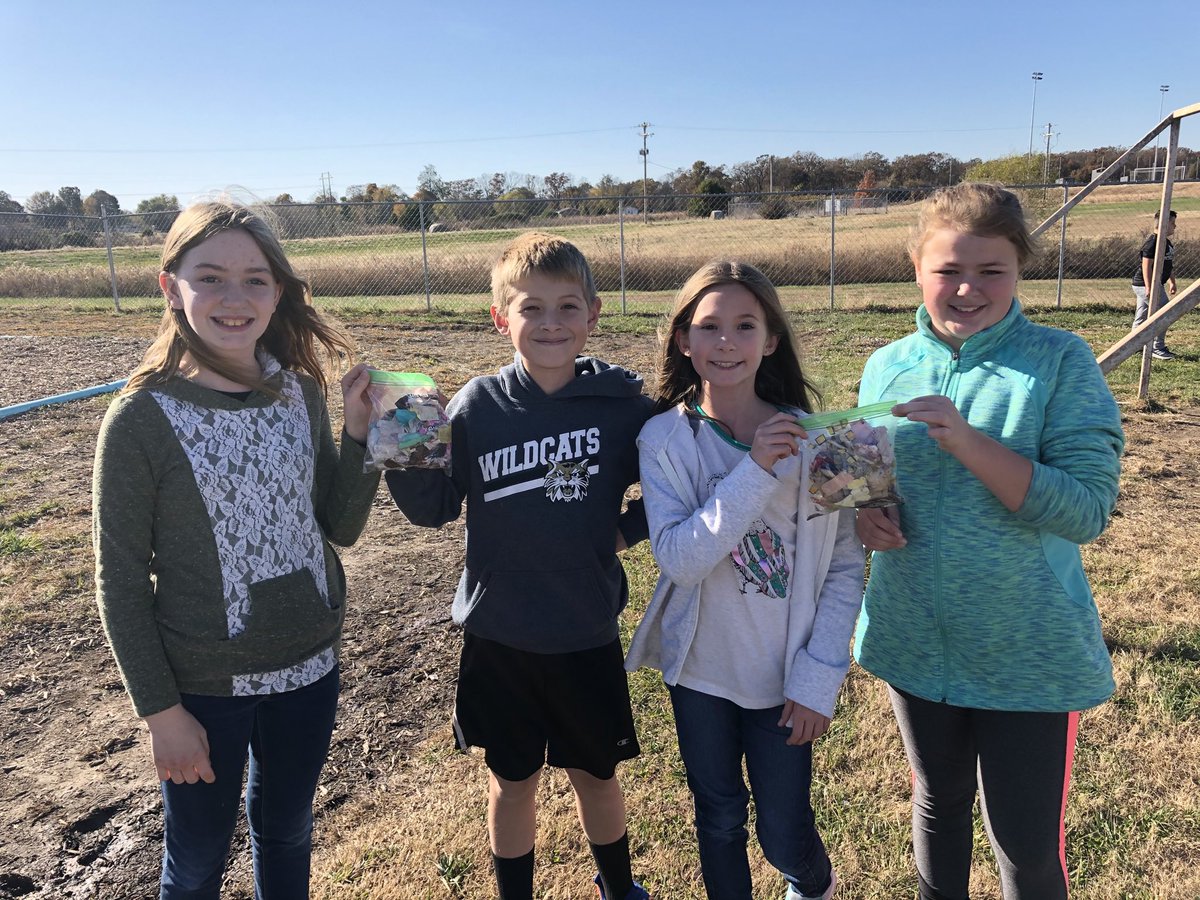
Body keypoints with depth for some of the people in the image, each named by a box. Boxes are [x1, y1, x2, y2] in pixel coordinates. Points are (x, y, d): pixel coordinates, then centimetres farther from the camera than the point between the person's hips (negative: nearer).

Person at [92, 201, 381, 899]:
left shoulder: (302, 393, -5)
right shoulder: (142, 418, -16)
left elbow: (341, 526, 2)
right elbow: (121, 580, -10)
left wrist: (359, 432, -11)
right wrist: (161, 709, -9)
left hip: (309, 667, 4)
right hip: (203, 684, -3)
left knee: (287, 837, 24)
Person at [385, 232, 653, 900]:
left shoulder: (623, 402, -10)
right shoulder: (477, 406, -9)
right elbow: (433, 509, -3)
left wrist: (627, 531, -10)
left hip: (588, 636, 0)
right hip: (498, 636, 0)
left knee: (596, 774, 20)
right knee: (512, 782, 18)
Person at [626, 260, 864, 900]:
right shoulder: (664, 439, -12)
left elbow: (845, 566, -6)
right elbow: (676, 558, -23)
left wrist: (819, 677, -9)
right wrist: (754, 471, -30)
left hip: (784, 677, 0)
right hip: (700, 669, 0)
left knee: (784, 834, 13)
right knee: (719, 820, 19)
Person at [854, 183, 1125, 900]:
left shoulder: (1060, 362, -13)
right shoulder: (887, 367, -1)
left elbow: (1088, 509, -20)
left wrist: (968, 442, -30)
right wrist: (864, 513, -12)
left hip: (1030, 651, -3)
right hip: (916, 644, 4)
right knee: (938, 802, 24)